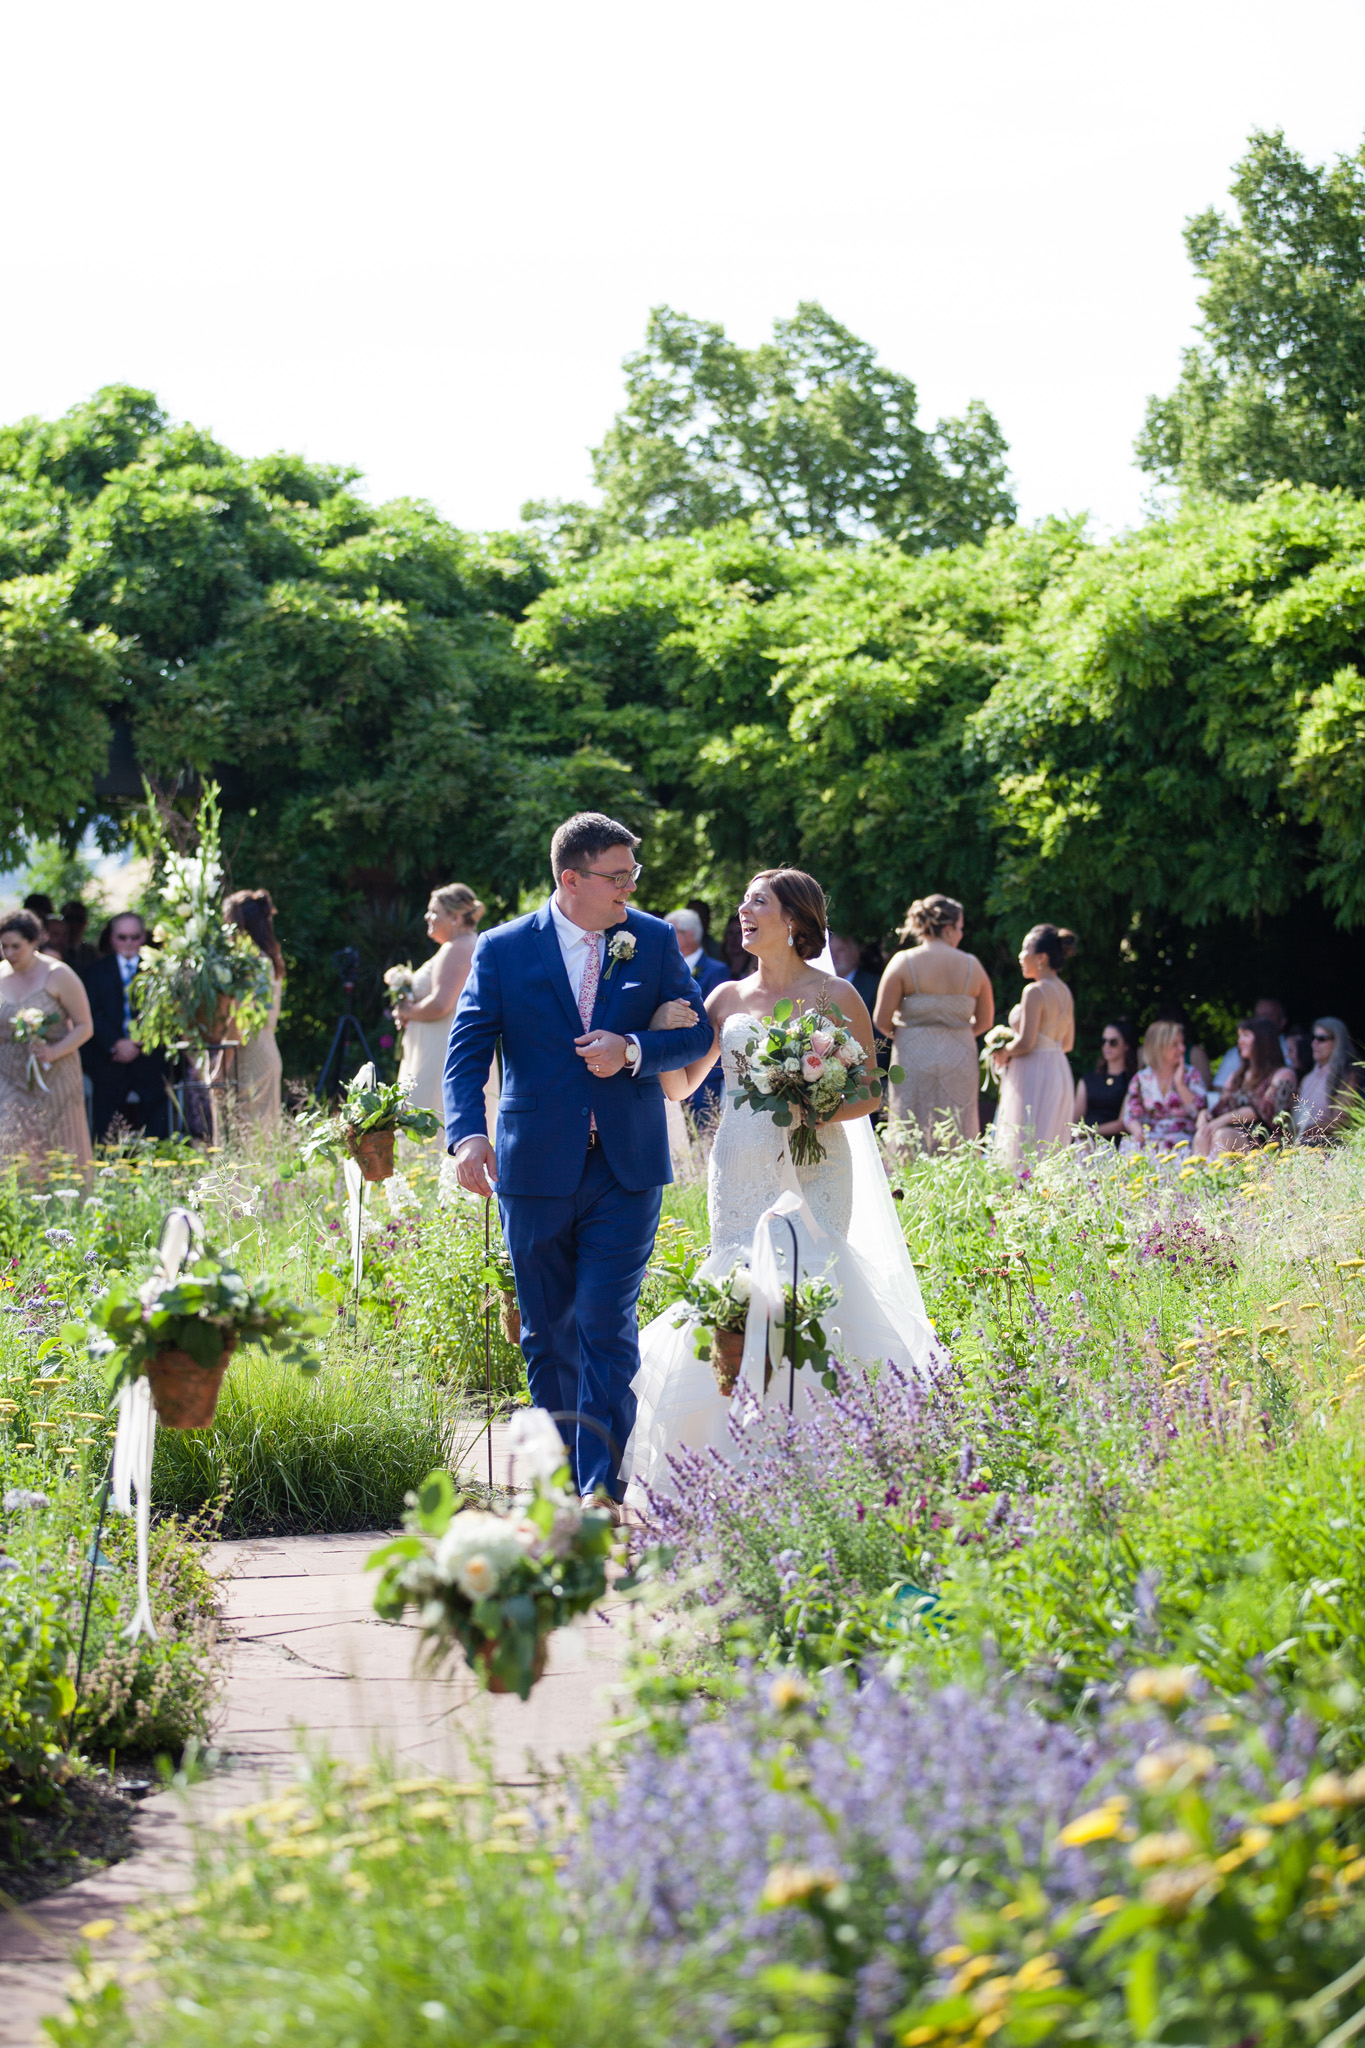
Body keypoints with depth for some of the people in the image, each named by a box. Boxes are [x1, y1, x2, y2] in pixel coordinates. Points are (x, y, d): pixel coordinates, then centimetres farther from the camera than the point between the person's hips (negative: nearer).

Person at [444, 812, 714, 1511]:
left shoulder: (654, 941, 3)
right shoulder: (504, 950, -1)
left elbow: (696, 1032, 7)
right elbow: (466, 1050, -6)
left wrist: (634, 1051, -13)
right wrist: (467, 1132, -22)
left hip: (626, 1170, -1)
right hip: (535, 1167, 1)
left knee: (606, 1329, -9)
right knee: (547, 1334, 10)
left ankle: (602, 1494, -8)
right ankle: (562, 1478, 26)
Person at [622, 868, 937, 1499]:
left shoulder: (835, 997, 2)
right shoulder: (727, 998, 13)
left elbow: (868, 1094, 3)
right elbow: (679, 1084, 16)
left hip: (811, 1176, -4)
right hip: (739, 1177, 4)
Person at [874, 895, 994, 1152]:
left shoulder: (904, 962, -5)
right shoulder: (971, 965, 2)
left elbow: (881, 1021, -6)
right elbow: (984, 1021, 10)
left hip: (914, 1059, -2)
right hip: (960, 1062, 2)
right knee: (957, 1143, 7)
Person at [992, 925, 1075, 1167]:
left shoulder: (1035, 992, -16)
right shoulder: (1064, 992, 10)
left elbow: (1025, 1043, -20)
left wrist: (1004, 1053, -2)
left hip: (1034, 1075, -9)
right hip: (1059, 1072, 9)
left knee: (1025, 1149, -7)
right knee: (1050, 1147, 11)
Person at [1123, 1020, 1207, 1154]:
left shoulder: (1191, 1074, 10)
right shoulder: (1141, 1079, 12)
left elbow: (1199, 1112, -2)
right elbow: (1130, 1116, 8)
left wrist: (1180, 1084, -6)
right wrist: (1138, 1130, -15)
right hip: (1149, 1137, 1)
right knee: (1129, 1145, -33)